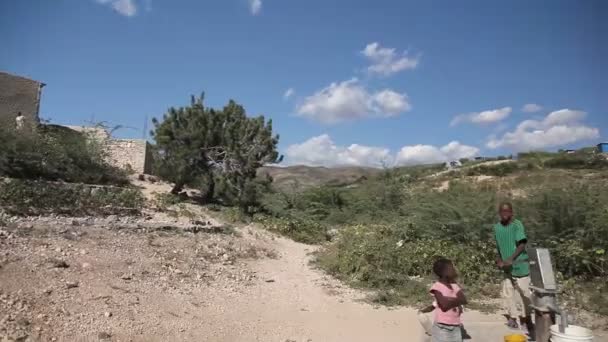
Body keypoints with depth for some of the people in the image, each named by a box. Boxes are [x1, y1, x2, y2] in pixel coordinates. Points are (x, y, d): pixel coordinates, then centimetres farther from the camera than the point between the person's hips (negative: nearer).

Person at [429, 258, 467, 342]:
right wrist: (457, 300, -7)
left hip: (455, 327, 6)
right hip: (442, 327, -6)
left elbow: (464, 300, -8)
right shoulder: (437, 287, -13)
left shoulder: (454, 285, 6)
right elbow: (444, 305, -20)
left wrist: (449, 300, -17)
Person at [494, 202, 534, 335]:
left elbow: (522, 245, -22)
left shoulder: (517, 225, -13)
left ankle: (526, 322, 11)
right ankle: (512, 318, 24)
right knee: (507, 293, 10)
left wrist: (511, 259, -31)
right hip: (507, 268, 6)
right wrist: (499, 260, 3)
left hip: (520, 266, -6)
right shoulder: (497, 227, 5)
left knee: (522, 294, -2)